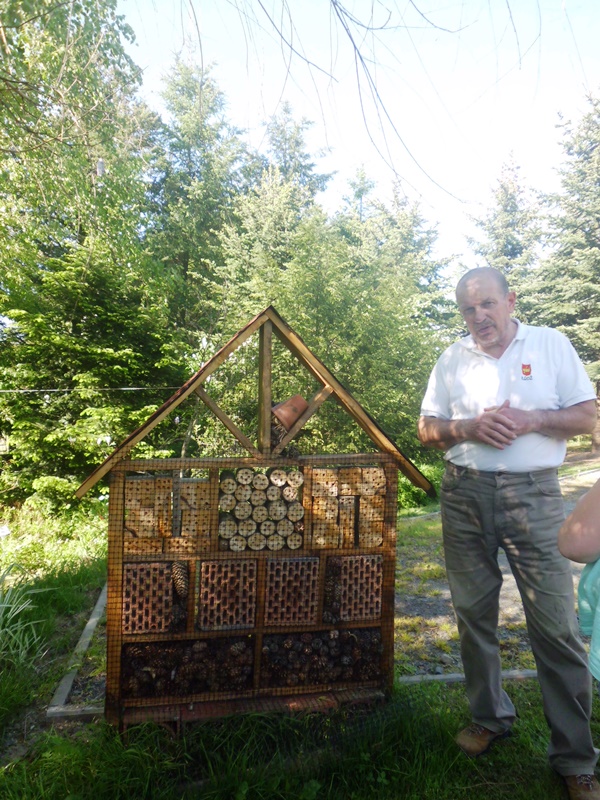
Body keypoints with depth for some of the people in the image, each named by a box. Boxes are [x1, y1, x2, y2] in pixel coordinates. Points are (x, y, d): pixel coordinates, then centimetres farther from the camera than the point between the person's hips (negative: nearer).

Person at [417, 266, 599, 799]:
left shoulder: (551, 344, 3)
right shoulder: (452, 359, 8)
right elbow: (428, 429, 8)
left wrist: (530, 419, -15)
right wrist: (468, 427, -11)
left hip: (533, 495, -2)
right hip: (465, 494, 3)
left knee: (556, 625, -1)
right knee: (473, 614, 12)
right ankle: (491, 717, 33)